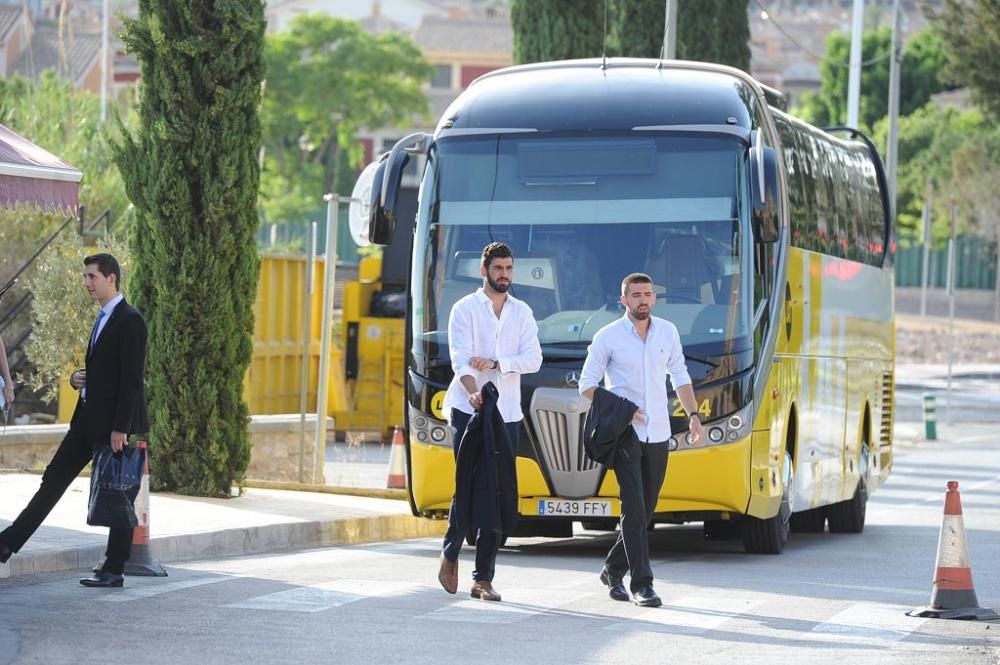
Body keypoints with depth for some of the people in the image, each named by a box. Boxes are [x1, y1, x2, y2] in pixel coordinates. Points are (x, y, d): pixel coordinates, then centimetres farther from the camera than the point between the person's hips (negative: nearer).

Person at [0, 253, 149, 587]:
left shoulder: (130, 321, -13)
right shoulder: (104, 318, 16)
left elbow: (132, 378, -19)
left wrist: (120, 428, -22)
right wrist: (77, 378, 5)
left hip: (115, 422, -10)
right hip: (89, 419, 10)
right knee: (53, 479, 8)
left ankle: (114, 570, 5)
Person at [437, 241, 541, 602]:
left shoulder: (522, 313, 13)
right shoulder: (465, 309, 1)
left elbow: (533, 359, 1)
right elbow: (461, 358, -12)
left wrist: (496, 363, -16)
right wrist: (474, 392, -31)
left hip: (507, 414, 4)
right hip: (468, 410, -4)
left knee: (498, 495, 1)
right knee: (469, 487, -9)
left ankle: (483, 578, 4)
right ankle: (450, 555, 14)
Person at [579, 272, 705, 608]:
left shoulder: (668, 332, 8)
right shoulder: (608, 337, -4)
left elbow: (679, 376, 17)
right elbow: (587, 384, -2)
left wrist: (693, 415, 8)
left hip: (658, 435, 5)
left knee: (644, 511, 10)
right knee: (634, 509, -11)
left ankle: (614, 570, 27)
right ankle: (642, 584, -13)